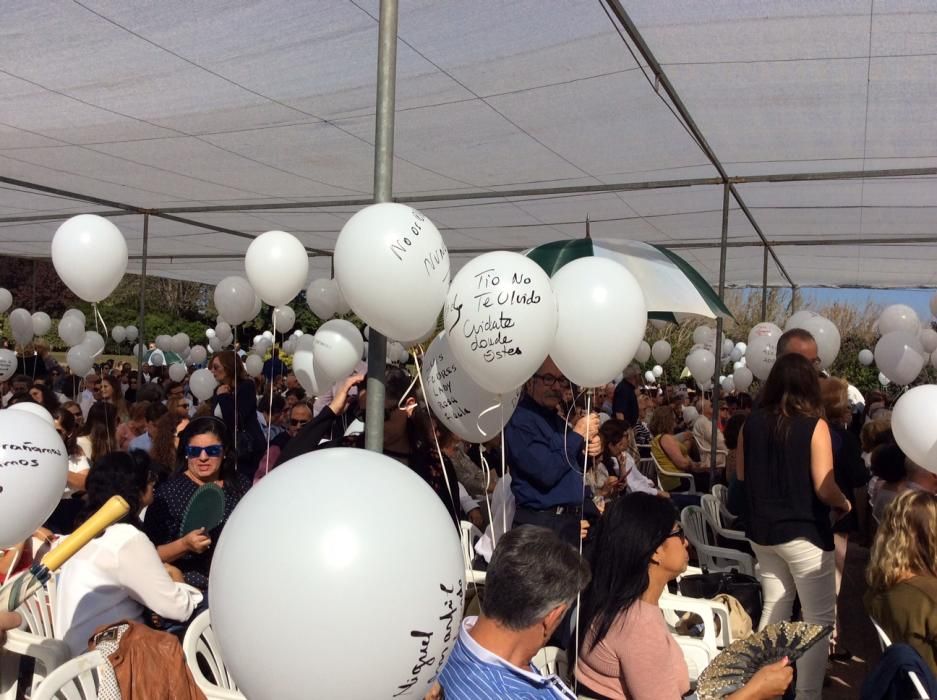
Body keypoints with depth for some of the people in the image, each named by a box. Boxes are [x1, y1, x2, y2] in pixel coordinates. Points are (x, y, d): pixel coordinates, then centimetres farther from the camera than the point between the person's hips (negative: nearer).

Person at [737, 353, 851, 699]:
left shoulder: (752, 422, -1)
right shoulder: (815, 425, -14)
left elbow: (741, 473, 9)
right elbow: (824, 488, -18)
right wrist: (844, 503, 2)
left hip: (761, 529, 5)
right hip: (803, 532, -5)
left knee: (774, 607, 18)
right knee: (819, 617, 7)